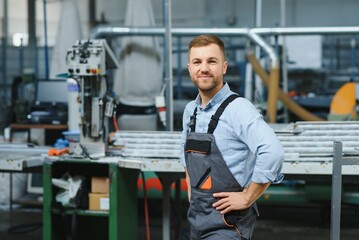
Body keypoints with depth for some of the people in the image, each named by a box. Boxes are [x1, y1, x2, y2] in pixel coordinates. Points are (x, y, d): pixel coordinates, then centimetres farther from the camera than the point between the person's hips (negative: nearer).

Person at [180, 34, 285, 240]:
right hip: (197, 219, 8)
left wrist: (247, 198, -21)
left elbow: (273, 152, -29)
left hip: (227, 223, -8)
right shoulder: (191, 111, 9)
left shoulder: (237, 109, -16)